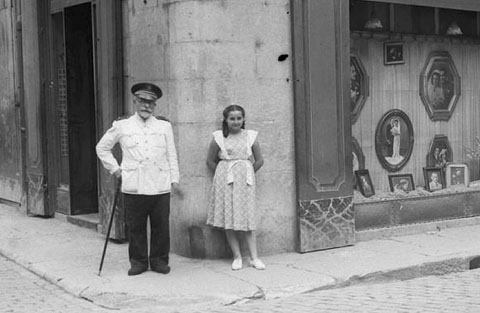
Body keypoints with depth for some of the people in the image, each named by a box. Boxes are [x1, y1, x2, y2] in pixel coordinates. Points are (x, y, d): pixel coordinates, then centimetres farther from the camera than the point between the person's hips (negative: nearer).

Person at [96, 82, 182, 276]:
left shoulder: (164, 127, 12)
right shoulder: (122, 127, 8)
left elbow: (171, 156, 12)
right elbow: (102, 147, 17)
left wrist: (174, 180, 6)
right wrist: (114, 169, 9)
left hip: (160, 187, 1)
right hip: (133, 187, -1)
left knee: (161, 227, 3)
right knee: (136, 227, 4)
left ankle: (159, 260, 16)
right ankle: (138, 261, 16)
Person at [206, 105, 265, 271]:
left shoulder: (250, 136, 2)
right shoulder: (218, 138, -1)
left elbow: (259, 160, 9)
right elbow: (210, 161, 6)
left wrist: (246, 174, 10)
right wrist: (223, 175, 7)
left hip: (244, 182, 0)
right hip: (225, 181, 0)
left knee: (247, 219, 0)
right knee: (228, 220, 0)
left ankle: (254, 257, 3)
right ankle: (237, 257, 9)